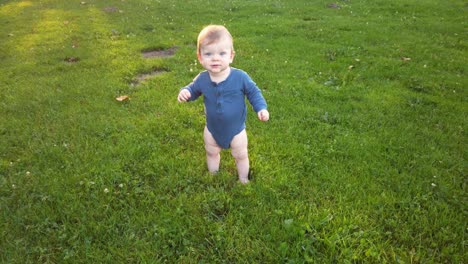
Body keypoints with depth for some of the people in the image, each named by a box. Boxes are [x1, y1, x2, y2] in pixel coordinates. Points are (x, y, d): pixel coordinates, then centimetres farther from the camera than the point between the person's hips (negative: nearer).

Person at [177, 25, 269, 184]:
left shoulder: (240, 77, -24)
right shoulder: (202, 79, -17)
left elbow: (253, 92, -10)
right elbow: (193, 90, 3)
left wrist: (261, 108, -22)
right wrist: (185, 92, -20)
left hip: (236, 129, -2)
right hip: (212, 129, 3)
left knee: (241, 156, 18)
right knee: (211, 153, 25)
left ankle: (243, 180, 44)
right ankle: (213, 176, 52)